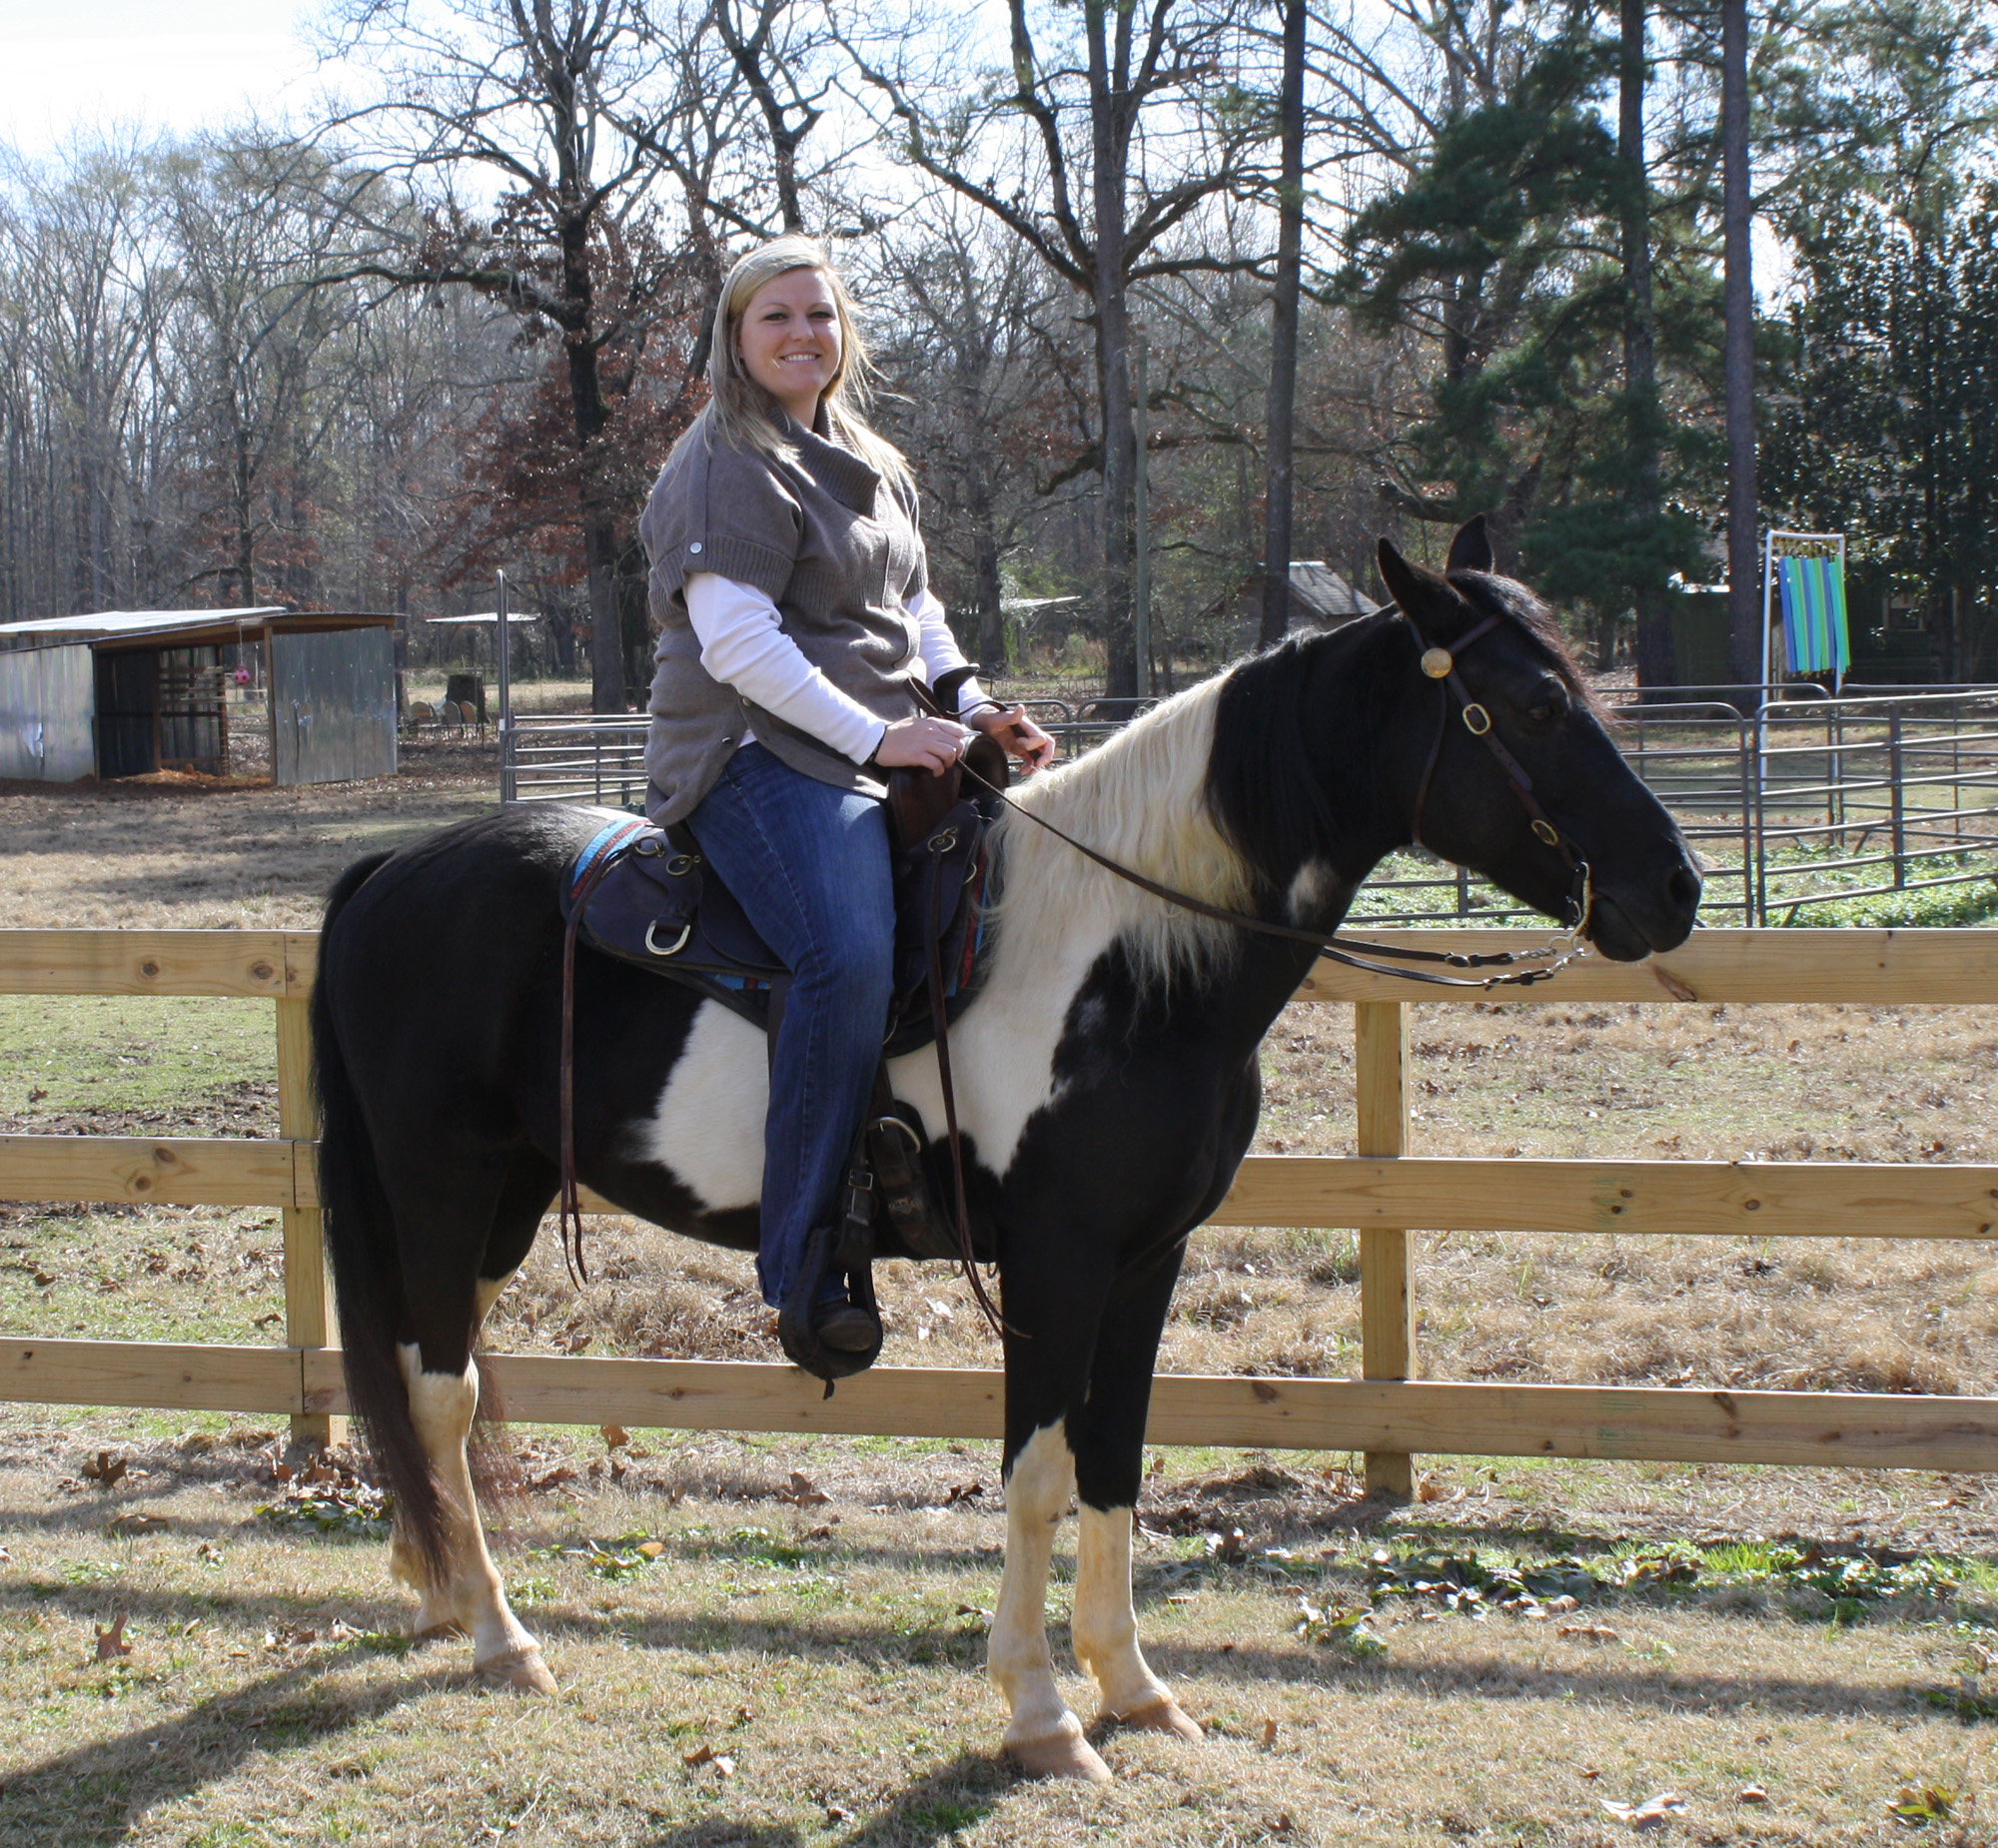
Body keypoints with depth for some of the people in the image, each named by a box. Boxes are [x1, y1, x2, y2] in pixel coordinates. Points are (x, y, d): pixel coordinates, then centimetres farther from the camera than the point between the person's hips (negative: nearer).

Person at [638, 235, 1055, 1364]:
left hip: (886, 751, 9)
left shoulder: (877, 468, 23)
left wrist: (973, 708, 5)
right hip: (761, 752, -9)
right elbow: (736, 643, -15)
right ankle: (803, 1261, -28)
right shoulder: (730, 468, -6)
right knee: (851, 952, -32)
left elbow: (918, 610, 24)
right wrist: (875, 734, -19)